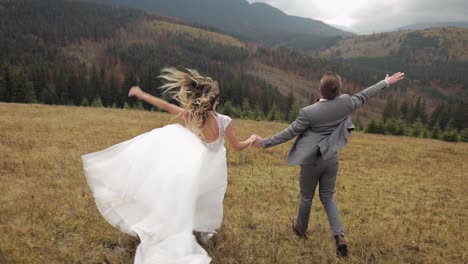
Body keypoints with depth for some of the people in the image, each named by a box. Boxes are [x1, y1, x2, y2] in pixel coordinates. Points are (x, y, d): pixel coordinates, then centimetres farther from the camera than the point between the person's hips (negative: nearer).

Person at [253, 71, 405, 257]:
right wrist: (386, 82, 21)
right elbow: (363, 96, 4)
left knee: (306, 197, 17)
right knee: (327, 197, 19)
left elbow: (290, 132, -18)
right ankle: (339, 236, 8)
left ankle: (301, 228, 41)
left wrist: (264, 142, -9)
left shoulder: (309, 112, -24)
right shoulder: (345, 102, -12)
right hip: (331, 159, 4)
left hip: (312, 161, -4)